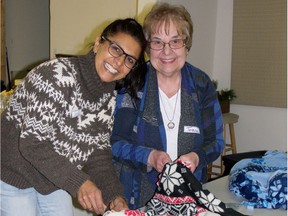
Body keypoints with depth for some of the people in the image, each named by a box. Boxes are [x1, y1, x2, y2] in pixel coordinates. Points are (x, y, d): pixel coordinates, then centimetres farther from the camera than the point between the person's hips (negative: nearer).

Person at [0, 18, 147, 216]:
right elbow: (32, 143, -29)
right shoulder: (58, 75, -26)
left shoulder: (109, 96, -3)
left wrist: (113, 195, -14)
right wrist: (78, 183, -34)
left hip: (54, 179, 7)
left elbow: (98, 149, -1)